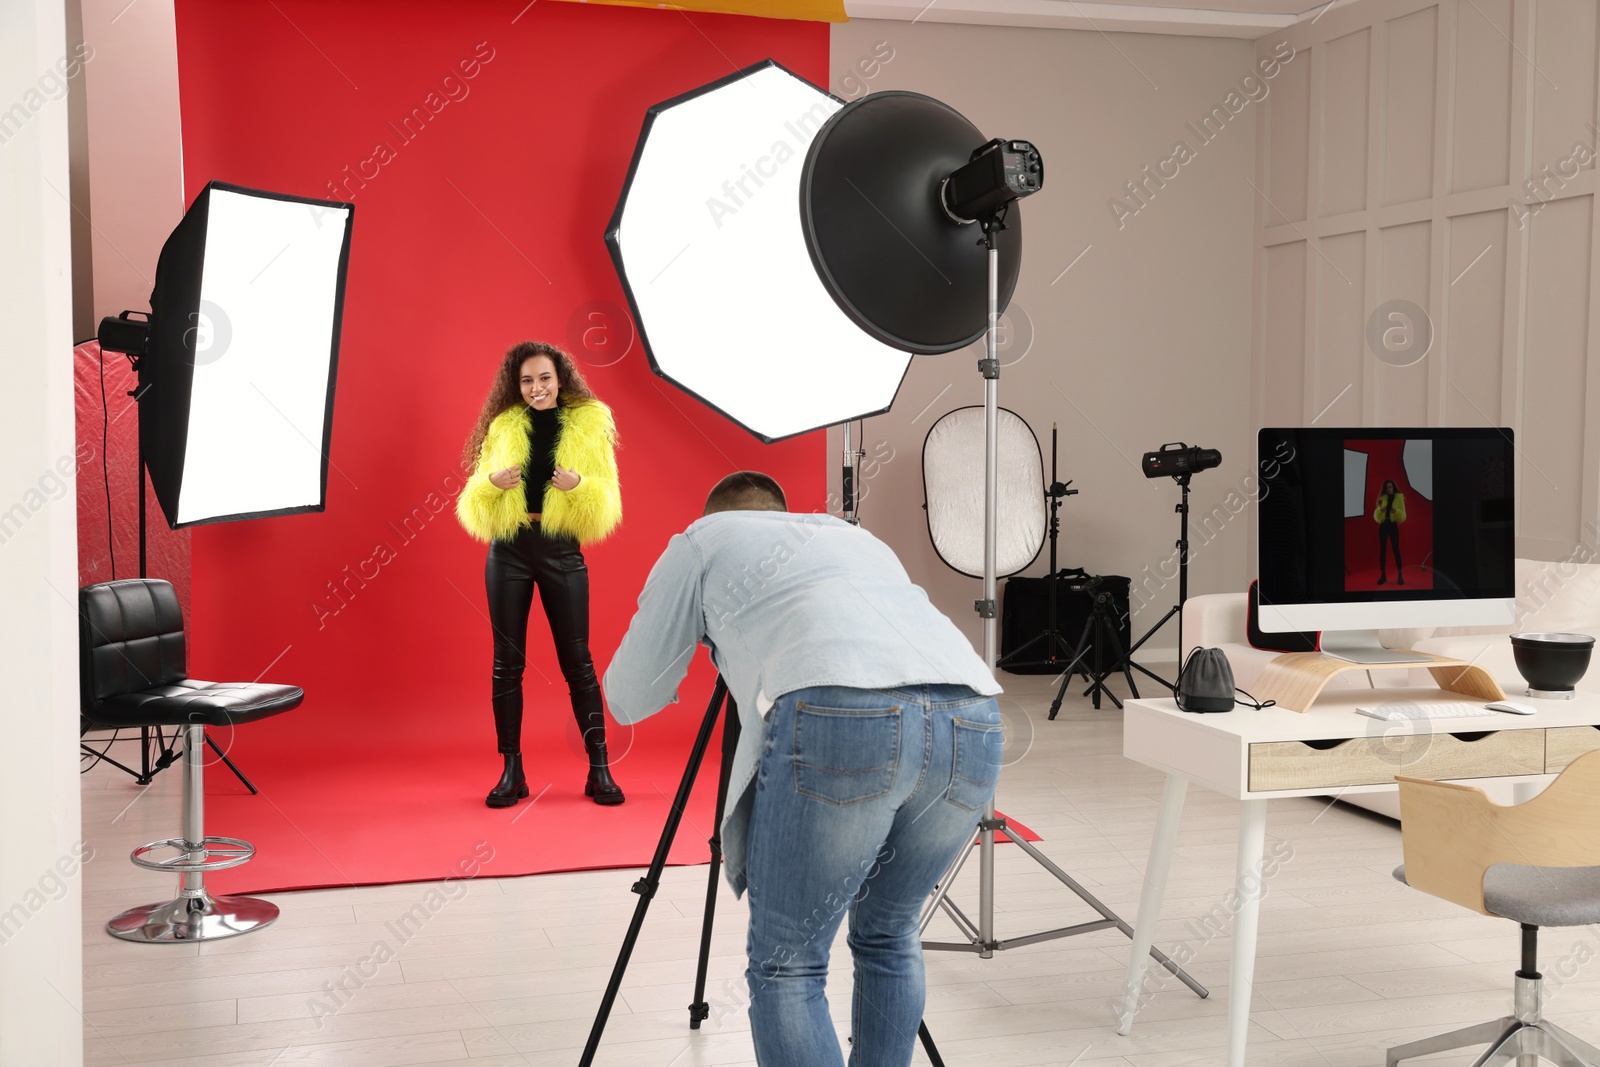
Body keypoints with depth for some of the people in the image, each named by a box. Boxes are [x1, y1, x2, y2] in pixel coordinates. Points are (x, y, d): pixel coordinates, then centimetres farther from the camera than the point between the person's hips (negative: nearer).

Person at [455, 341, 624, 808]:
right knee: (507, 661, 4)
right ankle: (512, 771, 12)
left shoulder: (590, 424, 2)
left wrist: (580, 485, -21)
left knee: (577, 660, 0)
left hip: (561, 552, -2)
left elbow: (606, 506, -1)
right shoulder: (502, 427, 8)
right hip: (508, 550, 2)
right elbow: (474, 502, 8)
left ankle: (599, 770, 7)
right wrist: (491, 482, -13)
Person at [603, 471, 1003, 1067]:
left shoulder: (701, 541, 26)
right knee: (888, 939, 27)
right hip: (974, 722, 6)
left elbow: (628, 700, 29)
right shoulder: (857, 537, 40)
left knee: (786, 967, 9)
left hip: (839, 720, -5)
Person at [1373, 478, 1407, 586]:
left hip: (1393, 525, -3)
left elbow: (1403, 516, -5)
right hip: (1383, 525, 3)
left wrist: (1396, 511, -25)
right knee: (1382, 549, 1)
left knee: (1396, 549, -6)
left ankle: (1400, 576, -4)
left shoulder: (1399, 498, 1)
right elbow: (1376, 516, 6)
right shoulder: (1382, 498, 9)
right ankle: (1383, 575, 5)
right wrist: (1380, 510, -15)